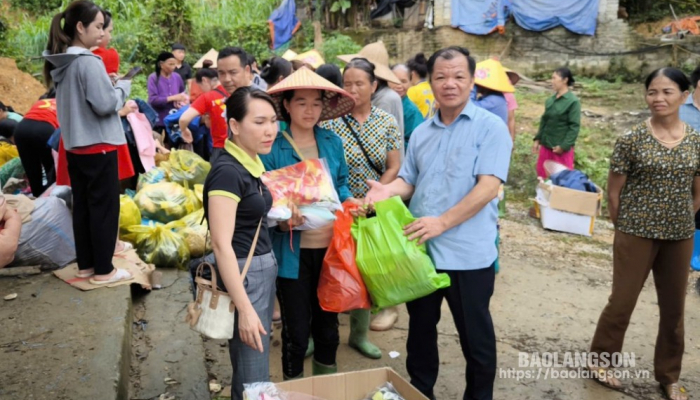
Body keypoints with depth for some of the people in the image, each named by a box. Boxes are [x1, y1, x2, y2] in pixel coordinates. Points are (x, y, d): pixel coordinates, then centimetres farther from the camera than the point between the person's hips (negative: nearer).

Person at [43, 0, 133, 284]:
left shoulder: (62, 62, 9)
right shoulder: (89, 62, -18)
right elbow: (105, 104, -21)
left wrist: (110, 84, 11)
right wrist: (123, 86, -5)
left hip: (74, 146, 9)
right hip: (99, 147, -9)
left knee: (82, 206, 14)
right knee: (105, 208, 1)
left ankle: (85, 264, 24)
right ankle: (103, 271, 8)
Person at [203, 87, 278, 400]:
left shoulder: (253, 163, 6)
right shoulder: (227, 171, -20)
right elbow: (221, 244, -24)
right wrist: (245, 309, -24)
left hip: (265, 267, 9)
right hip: (243, 274, -9)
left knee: (249, 370, 21)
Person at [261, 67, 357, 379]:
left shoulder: (333, 142, 5)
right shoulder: (272, 148, -9)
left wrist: (350, 201, -4)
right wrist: (282, 221, -26)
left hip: (331, 247, 4)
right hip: (293, 252, -4)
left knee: (327, 324, 20)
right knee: (296, 331, 8)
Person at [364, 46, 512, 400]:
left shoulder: (490, 127, -7)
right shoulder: (421, 132, 10)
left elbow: (488, 187, -17)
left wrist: (442, 222, -26)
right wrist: (388, 190, -9)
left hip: (468, 254, -5)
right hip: (420, 249, 6)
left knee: (475, 335, 11)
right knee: (420, 328, 19)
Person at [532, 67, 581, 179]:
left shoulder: (573, 101, -15)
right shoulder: (550, 100, 4)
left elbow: (574, 126, -16)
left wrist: (564, 145, -18)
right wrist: (537, 139, 10)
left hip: (562, 147, -7)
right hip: (546, 144, 7)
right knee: (541, 172, 16)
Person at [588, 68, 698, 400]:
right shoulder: (631, 139, -10)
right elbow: (613, 192, -5)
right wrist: (625, 226, 2)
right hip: (636, 234, -3)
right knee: (622, 301, 4)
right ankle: (600, 359, 25)